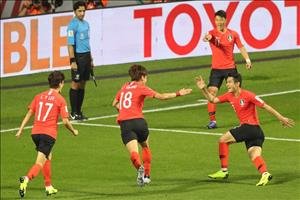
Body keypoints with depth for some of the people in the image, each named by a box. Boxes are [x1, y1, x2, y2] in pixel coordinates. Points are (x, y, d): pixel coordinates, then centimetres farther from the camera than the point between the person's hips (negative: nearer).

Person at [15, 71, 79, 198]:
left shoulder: (39, 96, 11)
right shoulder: (60, 99, -3)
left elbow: (29, 114, 8)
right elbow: (65, 121, -5)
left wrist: (20, 130, 10)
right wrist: (74, 131, 12)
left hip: (35, 132, 6)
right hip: (49, 133, -6)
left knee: (48, 157, 27)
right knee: (40, 162, -8)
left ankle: (48, 187, 32)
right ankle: (26, 179, -36)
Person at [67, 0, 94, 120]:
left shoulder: (85, 24, 14)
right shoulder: (73, 25, -11)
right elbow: (70, 44, -15)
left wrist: (90, 59, 20)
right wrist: (72, 61, -20)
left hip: (86, 56, 8)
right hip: (78, 56, -8)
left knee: (82, 84, 10)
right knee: (75, 84, -4)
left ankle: (79, 111, 16)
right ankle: (73, 113, 0)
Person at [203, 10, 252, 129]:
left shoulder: (233, 34, 3)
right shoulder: (213, 33, -4)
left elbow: (241, 47, 11)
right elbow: (209, 36, -27)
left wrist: (247, 59, -2)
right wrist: (207, 38, -52)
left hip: (231, 68, 1)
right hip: (216, 69, -1)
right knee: (212, 92, -12)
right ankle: (212, 120, -8)